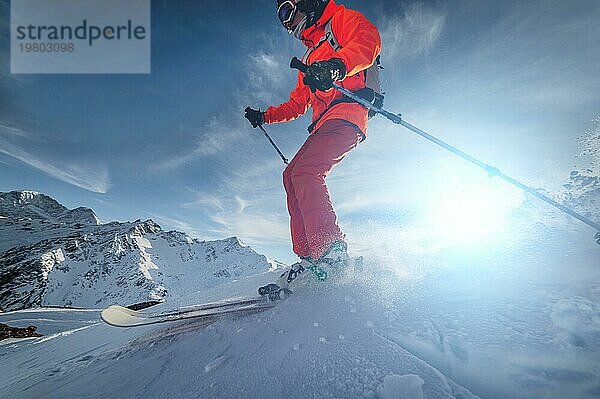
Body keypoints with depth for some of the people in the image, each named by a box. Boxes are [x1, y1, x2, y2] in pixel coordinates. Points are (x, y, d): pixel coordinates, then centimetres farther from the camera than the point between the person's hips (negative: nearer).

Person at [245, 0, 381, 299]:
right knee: (292, 176, -4)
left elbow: (368, 40, -11)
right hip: (325, 123, 9)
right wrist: (264, 116, 35)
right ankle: (309, 257, -9)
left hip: (346, 112, -9)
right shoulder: (310, 58, 37)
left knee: (304, 171, -26)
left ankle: (332, 254, -33)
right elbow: (297, 104, 39)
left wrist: (339, 64, -30)